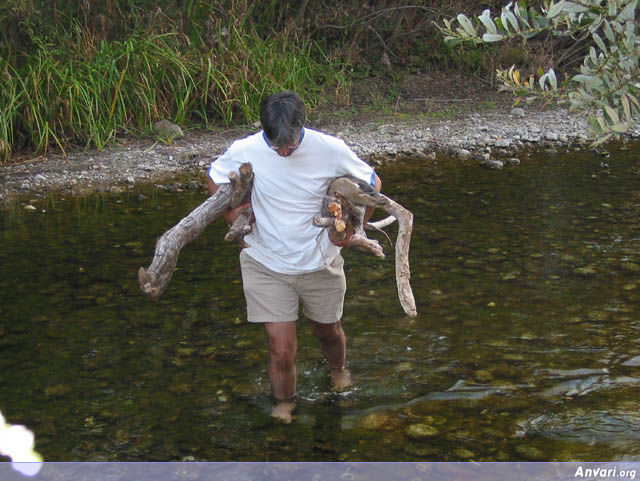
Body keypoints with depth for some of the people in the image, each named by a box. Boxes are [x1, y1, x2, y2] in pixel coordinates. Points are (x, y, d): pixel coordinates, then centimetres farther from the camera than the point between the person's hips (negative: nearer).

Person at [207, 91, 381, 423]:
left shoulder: (330, 149, -18)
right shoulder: (244, 152, -16)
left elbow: (372, 184, -1)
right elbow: (214, 177, 6)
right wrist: (232, 213, -9)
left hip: (319, 262, 1)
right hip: (266, 264, -1)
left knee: (328, 330, 23)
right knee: (281, 346, -6)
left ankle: (338, 370, 57)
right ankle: (284, 405, 23)